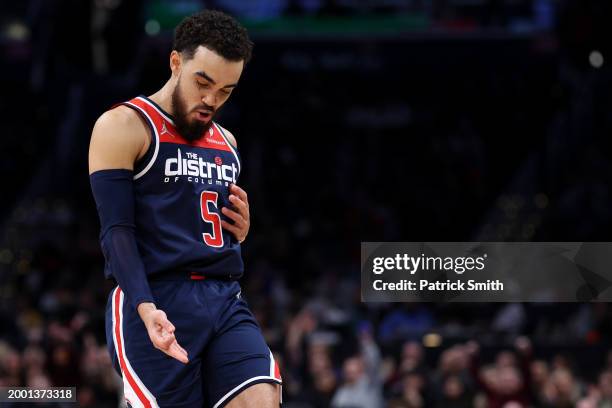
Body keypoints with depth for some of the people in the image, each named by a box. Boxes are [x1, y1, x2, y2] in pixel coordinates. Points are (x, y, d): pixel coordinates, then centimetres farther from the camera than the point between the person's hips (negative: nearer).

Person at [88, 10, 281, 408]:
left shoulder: (226, 142, 21)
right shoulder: (124, 127, -2)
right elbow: (116, 230, -11)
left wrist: (240, 232, 7)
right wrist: (145, 308, -25)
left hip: (225, 300, 6)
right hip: (157, 304, -6)